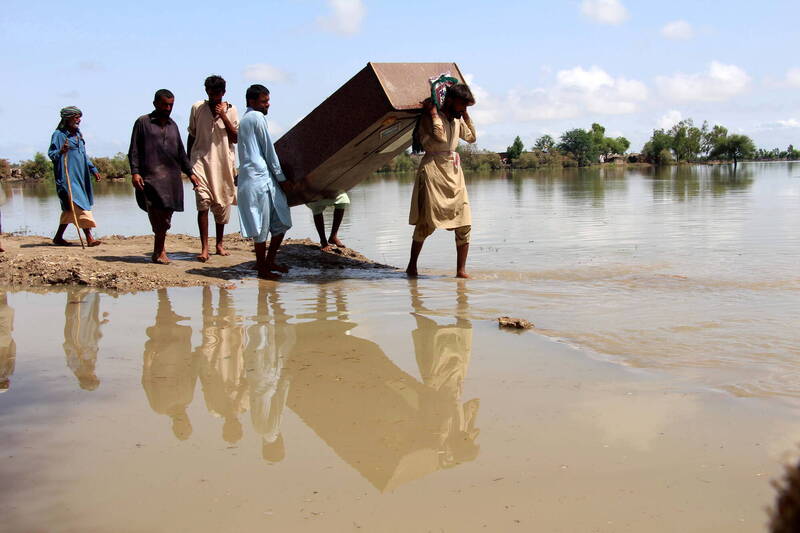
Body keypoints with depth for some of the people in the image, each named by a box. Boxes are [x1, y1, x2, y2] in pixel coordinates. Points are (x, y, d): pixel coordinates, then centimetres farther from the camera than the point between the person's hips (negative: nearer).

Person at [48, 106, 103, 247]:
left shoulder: (78, 134, 17)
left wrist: (93, 169, 23)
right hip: (67, 176, -8)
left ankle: (58, 237, 19)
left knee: (70, 208, 10)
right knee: (78, 204, -14)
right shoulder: (59, 134, -5)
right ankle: (89, 237, -18)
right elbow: (51, 154, -10)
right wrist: (61, 152, -30)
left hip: (80, 176, 8)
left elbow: (84, 155, 25)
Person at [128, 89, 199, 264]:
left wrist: (189, 172, 18)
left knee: (166, 214, 1)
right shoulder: (143, 122, 6)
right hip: (151, 176, -5)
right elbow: (134, 150, 2)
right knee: (156, 213, -11)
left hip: (172, 177, 5)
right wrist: (135, 172, -9)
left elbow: (181, 152, 25)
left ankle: (158, 250, 12)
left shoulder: (172, 125, 21)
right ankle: (160, 248, 1)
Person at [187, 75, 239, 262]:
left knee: (222, 204, 8)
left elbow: (235, 138, 0)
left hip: (223, 162, 2)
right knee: (203, 203, -13)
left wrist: (223, 117, -10)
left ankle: (219, 244, 23)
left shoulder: (230, 110, 5)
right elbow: (191, 135, 12)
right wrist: (188, 161, 10)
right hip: (201, 160, -1)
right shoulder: (197, 108, 5)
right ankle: (204, 248, -15)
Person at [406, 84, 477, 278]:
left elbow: (471, 137, 28)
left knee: (464, 223, -3)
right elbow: (440, 135, -24)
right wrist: (433, 112, -17)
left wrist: (466, 115, 19)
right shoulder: (429, 117, -8)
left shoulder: (457, 120, 17)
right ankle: (412, 266, 12)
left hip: (454, 171, 7)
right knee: (426, 222, -2)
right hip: (433, 169, -7)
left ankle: (461, 270, 1)